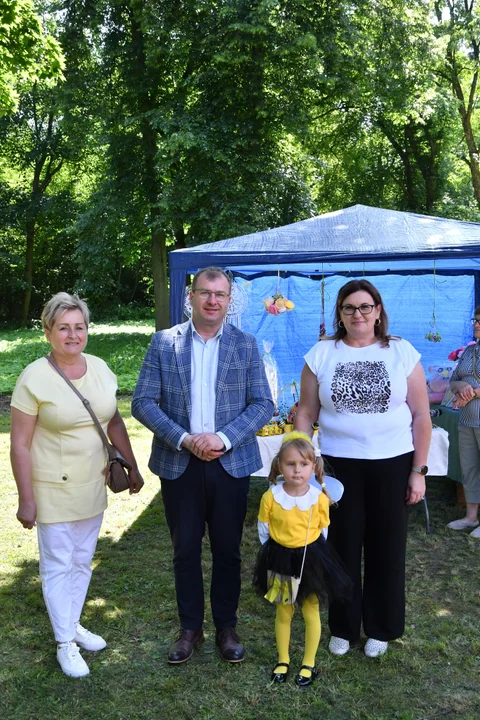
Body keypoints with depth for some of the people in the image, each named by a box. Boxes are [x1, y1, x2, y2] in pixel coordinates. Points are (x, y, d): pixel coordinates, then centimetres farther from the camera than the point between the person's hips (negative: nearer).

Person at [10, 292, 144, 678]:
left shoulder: (100, 368, 0)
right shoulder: (35, 378, -16)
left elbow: (115, 421, 10)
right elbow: (20, 445, -14)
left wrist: (132, 467, 10)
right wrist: (26, 500, -14)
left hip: (93, 486, 5)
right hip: (54, 490, -5)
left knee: (83, 561, 18)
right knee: (58, 565, 7)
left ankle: (73, 624, 37)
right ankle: (64, 643, 24)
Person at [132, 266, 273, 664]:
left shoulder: (246, 345, 1)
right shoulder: (164, 342, 0)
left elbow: (263, 404, -2)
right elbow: (143, 402, -4)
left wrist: (223, 438, -16)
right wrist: (184, 439, -16)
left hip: (230, 464, 0)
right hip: (179, 464, 0)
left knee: (227, 551, 11)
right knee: (186, 551, 11)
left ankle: (226, 627, 30)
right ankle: (190, 628, 29)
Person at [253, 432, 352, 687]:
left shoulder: (319, 497, -15)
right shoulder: (270, 497, -16)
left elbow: (322, 530, -1)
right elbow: (263, 530, -2)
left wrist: (310, 552, 2)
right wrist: (273, 554, 1)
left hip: (311, 559, 0)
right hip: (280, 558, 0)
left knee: (311, 612, 11)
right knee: (283, 613, 14)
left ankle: (308, 664, 28)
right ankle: (283, 661, 33)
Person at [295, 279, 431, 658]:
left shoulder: (402, 352, -1)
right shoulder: (322, 354, 1)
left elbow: (421, 416, 1)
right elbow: (306, 413, 4)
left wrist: (418, 471, -2)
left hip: (392, 465, 0)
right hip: (339, 465, 0)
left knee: (386, 548, 12)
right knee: (342, 547, 10)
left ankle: (381, 628, 33)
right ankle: (343, 627, 31)